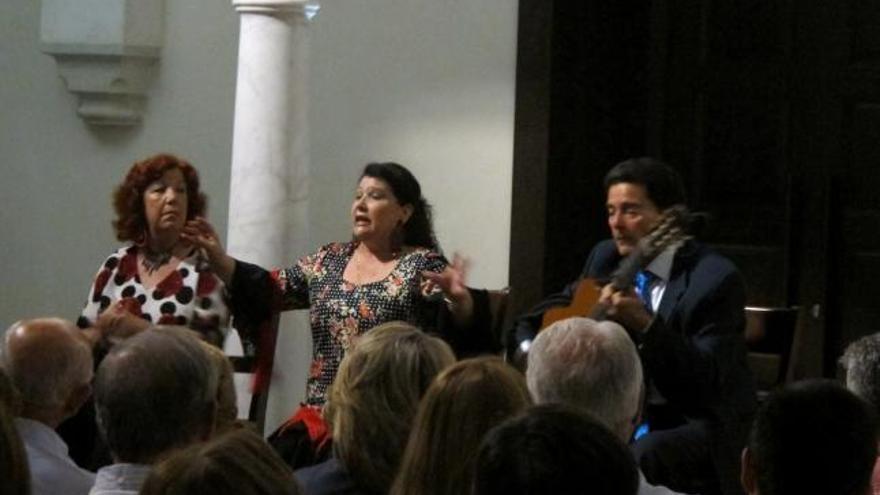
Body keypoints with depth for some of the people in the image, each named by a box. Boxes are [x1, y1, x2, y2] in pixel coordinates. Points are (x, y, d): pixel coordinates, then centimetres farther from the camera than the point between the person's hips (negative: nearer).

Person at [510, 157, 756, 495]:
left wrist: (645, 325, -34)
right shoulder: (606, 258, 6)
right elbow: (532, 323, 16)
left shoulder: (716, 279, -13)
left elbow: (707, 382, -23)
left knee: (639, 458, -36)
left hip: (699, 422, -6)